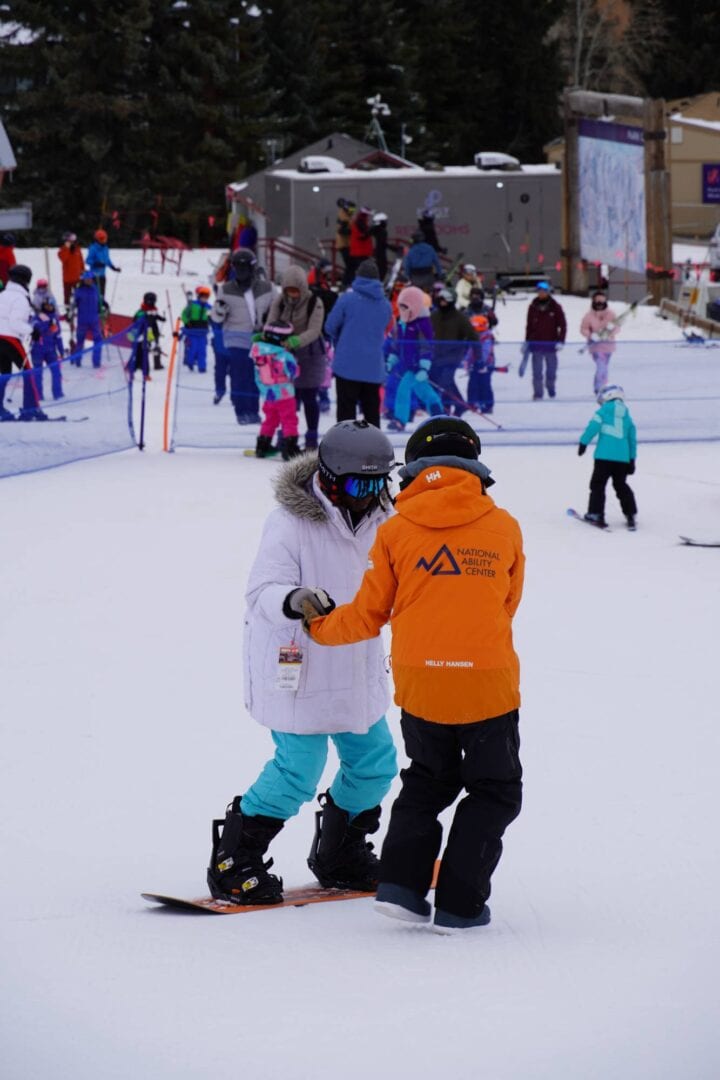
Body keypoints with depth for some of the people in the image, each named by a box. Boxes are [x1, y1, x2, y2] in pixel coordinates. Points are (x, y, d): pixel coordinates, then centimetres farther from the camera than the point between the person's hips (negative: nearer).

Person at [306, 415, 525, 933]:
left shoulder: (396, 531, -1)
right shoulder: (504, 528, 0)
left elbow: (368, 615, 5)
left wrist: (321, 627, 24)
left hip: (419, 683, 2)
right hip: (489, 683, -2)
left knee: (428, 782, 24)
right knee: (494, 793, 14)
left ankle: (402, 882, 11)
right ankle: (459, 904, 8)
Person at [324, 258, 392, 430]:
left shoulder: (347, 299, -9)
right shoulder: (386, 305, 5)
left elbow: (330, 327, -1)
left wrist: (339, 343, 18)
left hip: (348, 364, -4)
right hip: (374, 368, 4)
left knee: (346, 411, 1)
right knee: (372, 413, 12)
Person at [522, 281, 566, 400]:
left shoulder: (555, 307, -1)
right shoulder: (533, 307, 4)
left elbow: (563, 325, 1)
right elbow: (529, 325, 11)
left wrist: (560, 341, -8)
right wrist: (527, 341, 10)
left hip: (551, 344, -1)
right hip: (536, 344, 1)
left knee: (551, 369, 7)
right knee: (537, 371, -2)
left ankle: (550, 386, 32)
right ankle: (537, 394, 3)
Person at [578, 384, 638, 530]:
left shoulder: (605, 410, 2)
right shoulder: (627, 416, 18)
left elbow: (594, 425, -10)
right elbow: (632, 438, 21)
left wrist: (583, 442, -6)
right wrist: (632, 460, 26)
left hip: (604, 456, -5)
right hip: (623, 457, 5)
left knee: (598, 484, 3)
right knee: (621, 485, 17)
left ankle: (595, 513, -1)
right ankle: (631, 514, 13)